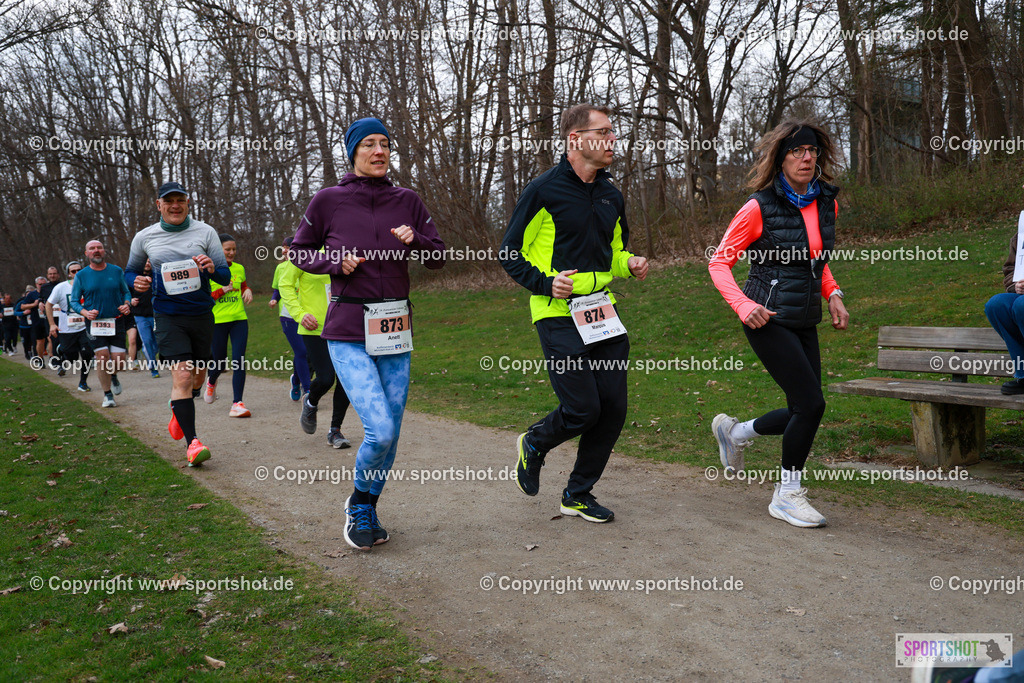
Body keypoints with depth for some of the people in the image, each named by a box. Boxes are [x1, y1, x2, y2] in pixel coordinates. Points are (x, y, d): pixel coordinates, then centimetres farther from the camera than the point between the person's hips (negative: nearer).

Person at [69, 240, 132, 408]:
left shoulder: (117, 271, 5)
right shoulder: (81, 276, 1)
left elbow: (126, 292, 15)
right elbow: (73, 301, 5)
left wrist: (126, 304, -6)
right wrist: (85, 312, -13)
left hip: (116, 321, 1)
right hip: (94, 322, -1)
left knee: (118, 360, -5)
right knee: (102, 356, -10)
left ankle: (113, 376, 32)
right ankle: (107, 394, 6)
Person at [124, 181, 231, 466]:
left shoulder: (205, 232, 2)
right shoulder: (144, 237, 4)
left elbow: (226, 276, 2)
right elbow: (130, 271, 18)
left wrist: (213, 269, -21)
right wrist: (137, 282, -5)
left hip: (202, 314, 2)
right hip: (168, 316, -2)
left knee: (198, 377, 14)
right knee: (182, 376, -16)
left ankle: (178, 414, 45)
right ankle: (192, 442, -12)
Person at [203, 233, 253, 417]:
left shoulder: (239, 269, 9)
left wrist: (248, 291, 5)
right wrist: (222, 291, -15)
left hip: (239, 319, 3)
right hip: (217, 321, -3)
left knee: (239, 360, -9)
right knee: (219, 362, 8)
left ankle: (237, 403, -7)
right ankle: (211, 381, 45)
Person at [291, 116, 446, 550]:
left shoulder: (407, 201, 6)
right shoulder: (328, 201, -2)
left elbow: (438, 257, 10)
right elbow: (298, 252, 9)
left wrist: (415, 239, -11)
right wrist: (335, 262, -9)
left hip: (395, 331, 4)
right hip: (348, 334, -4)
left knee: (391, 434, 8)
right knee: (380, 429, -16)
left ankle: (367, 509, 33)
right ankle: (358, 505, 13)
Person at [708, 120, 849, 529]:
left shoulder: (826, 203, 8)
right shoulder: (760, 207, -11)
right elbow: (719, 262, -7)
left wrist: (832, 295, 7)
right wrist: (743, 305, -20)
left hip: (805, 322, 7)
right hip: (768, 320, -7)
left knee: (804, 412, 7)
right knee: (811, 403, -11)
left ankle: (734, 433, 34)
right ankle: (787, 495, 8)